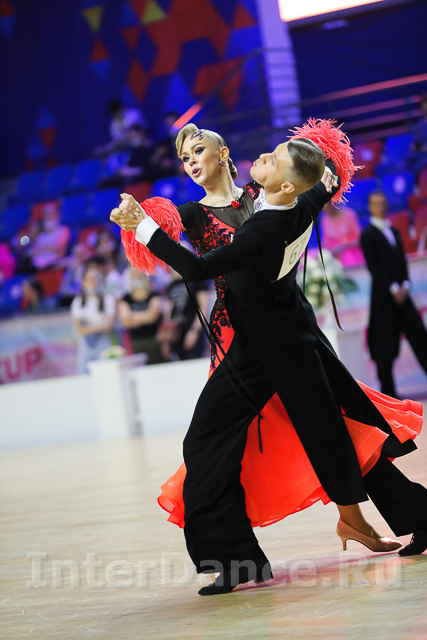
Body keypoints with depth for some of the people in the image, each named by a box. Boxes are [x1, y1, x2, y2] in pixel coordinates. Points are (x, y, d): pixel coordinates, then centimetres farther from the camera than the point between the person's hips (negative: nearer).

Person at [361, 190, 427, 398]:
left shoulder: (394, 232, 15)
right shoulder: (368, 234, -5)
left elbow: (402, 261, 13)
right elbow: (373, 266, -11)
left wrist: (405, 284, -3)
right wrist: (393, 288, -14)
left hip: (401, 292, 6)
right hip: (383, 294, -6)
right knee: (385, 344, -2)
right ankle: (388, 391, 3)